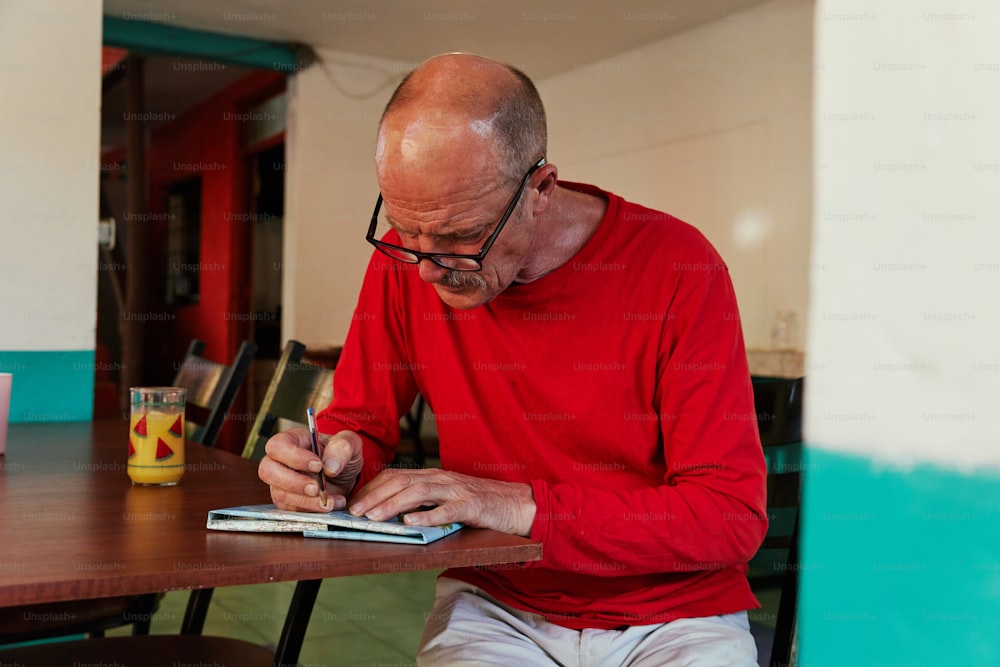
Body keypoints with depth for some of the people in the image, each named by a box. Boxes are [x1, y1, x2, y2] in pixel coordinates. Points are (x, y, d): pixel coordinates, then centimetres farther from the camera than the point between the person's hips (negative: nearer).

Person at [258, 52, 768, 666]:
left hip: (672, 612, 0)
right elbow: (361, 423, 6)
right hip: (494, 604, 1)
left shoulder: (677, 268, -16)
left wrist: (524, 506, -24)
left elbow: (734, 514, -17)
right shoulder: (406, 261, -6)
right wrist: (339, 459, -18)